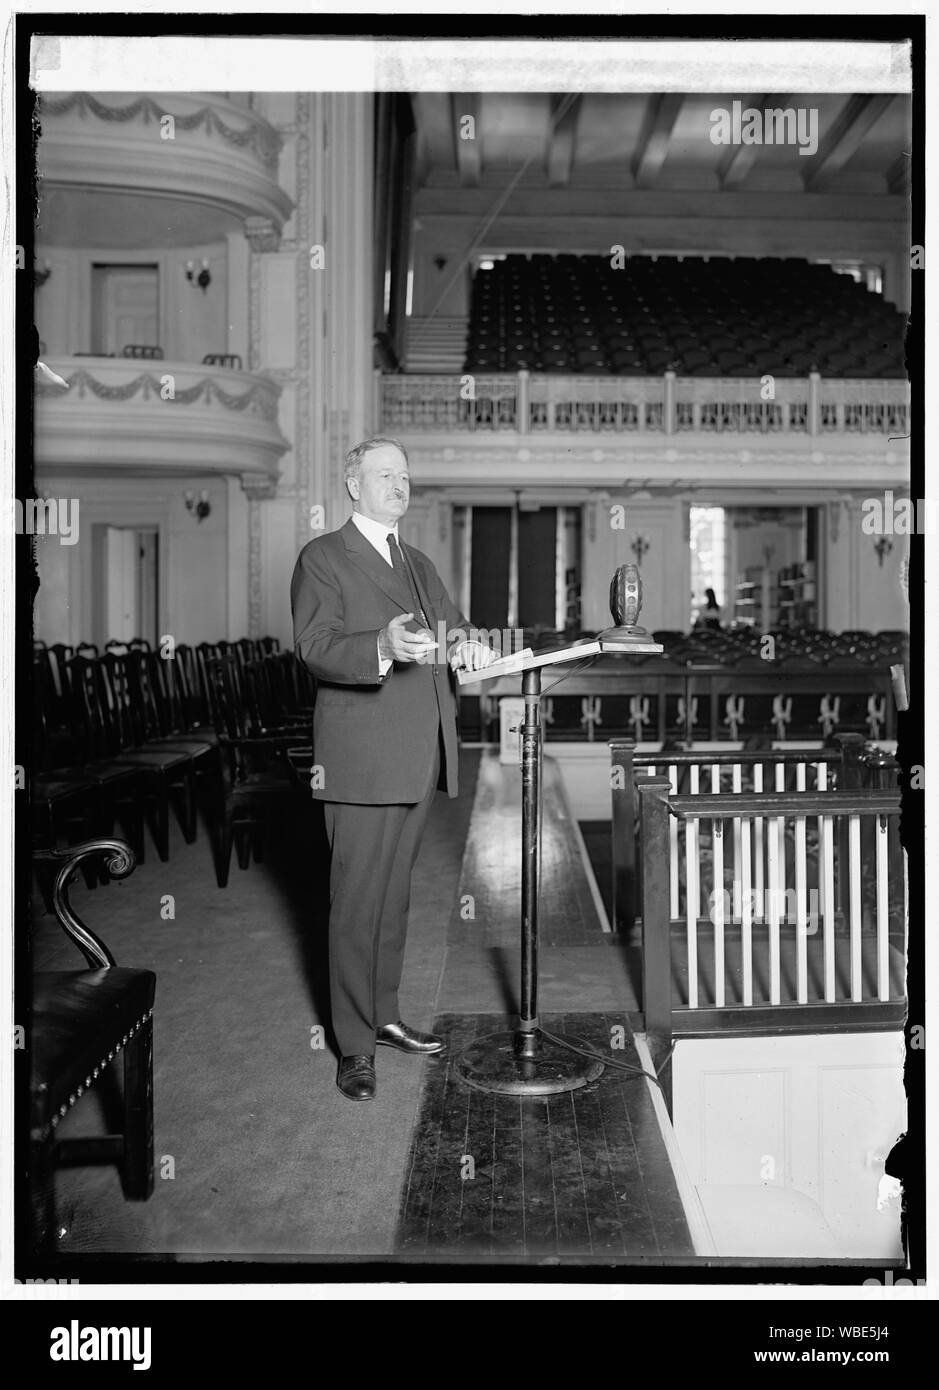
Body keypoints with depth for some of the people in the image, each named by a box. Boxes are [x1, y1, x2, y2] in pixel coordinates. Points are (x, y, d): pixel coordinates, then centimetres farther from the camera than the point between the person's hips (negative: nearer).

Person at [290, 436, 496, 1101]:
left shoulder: (419, 564, 21)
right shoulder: (323, 558, -3)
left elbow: (452, 624, 17)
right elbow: (314, 646, -14)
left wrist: (464, 642, -9)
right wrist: (383, 647, -33)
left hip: (421, 757, 7)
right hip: (362, 758, -7)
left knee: (395, 894, 17)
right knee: (357, 901, -3)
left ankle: (384, 1015, 30)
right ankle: (355, 1045, 6)